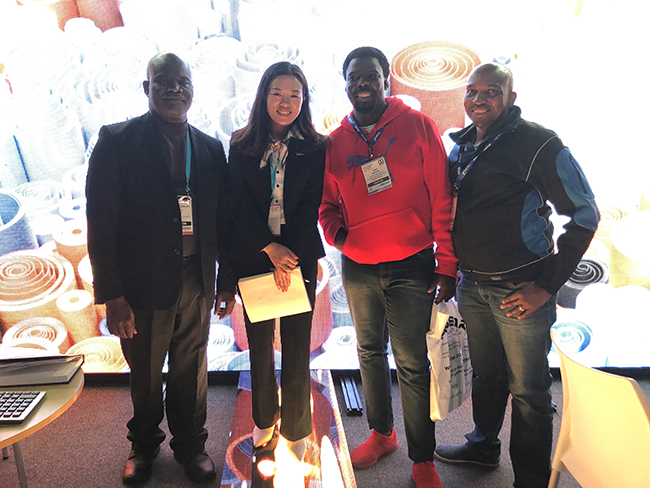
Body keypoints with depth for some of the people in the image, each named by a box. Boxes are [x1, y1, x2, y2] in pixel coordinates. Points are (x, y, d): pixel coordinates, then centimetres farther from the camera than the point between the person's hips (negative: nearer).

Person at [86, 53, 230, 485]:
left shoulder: (210, 149, 6)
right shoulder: (116, 140, -6)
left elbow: (221, 219, 7)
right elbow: (101, 222, -10)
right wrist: (112, 295, -13)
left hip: (196, 283, 3)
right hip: (143, 284, -2)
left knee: (191, 372, 16)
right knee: (145, 375, 16)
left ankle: (190, 445, 39)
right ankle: (144, 445, 43)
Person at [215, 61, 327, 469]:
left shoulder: (315, 149, 1)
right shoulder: (241, 146, 4)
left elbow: (312, 207, -5)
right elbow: (240, 205, -3)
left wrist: (290, 256, -15)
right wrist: (270, 247, -14)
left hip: (299, 258, -1)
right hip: (253, 257, 2)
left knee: (296, 347, 4)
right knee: (259, 344, 13)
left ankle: (296, 429, 23)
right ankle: (265, 419, 34)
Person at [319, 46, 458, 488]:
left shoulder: (418, 125, -3)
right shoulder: (335, 142, 7)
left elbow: (442, 199, -5)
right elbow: (328, 202, 16)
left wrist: (446, 265, -8)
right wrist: (335, 232, -7)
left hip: (411, 268, -4)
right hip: (357, 269, 4)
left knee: (412, 365, 1)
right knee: (370, 353, 17)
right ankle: (382, 434, 39)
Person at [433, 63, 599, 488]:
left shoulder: (538, 143, -11)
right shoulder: (462, 146, 8)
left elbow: (585, 214, -12)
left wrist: (547, 286, -14)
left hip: (521, 290, -5)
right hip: (473, 286, 6)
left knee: (528, 390, 7)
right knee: (486, 375, 22)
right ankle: (484, 445, 44)